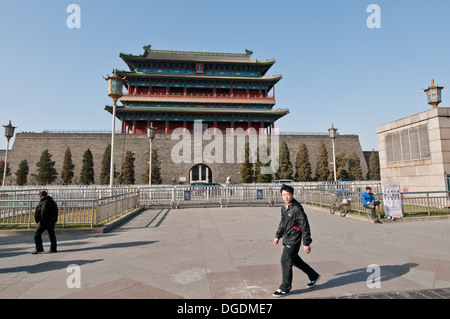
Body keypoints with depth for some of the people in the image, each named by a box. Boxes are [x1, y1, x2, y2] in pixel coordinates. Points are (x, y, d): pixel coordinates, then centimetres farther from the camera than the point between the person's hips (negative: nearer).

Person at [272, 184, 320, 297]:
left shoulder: (297, 208, -20)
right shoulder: (284, 208, 6)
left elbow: (305, 226, -18)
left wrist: (306, 243, -17)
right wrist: (278, 236, 21)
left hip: (293, 240, -9)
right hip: (287, 238, 9)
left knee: (285, 261, -6)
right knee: (294, 260, 20)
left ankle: (285, 288, 10)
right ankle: (313, 276, 40)